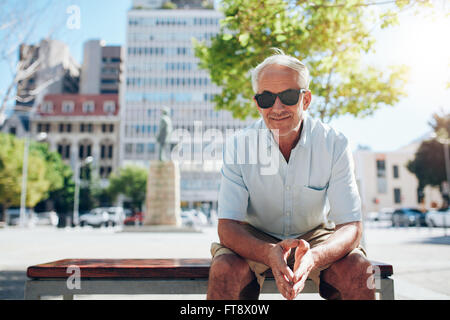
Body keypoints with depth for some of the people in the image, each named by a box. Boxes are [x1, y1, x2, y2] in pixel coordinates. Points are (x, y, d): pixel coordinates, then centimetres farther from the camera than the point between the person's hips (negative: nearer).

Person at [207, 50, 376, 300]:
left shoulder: (335, 144, -16)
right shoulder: (238, 145, -17)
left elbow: (351, 226, -19)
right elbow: (227, 226, -20)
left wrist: (314, 257, -41)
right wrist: (269, 254, -41)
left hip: (315, 235, 1)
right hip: (255, 239, 0)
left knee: (359, 270, -27)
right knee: (225, 269, -30)